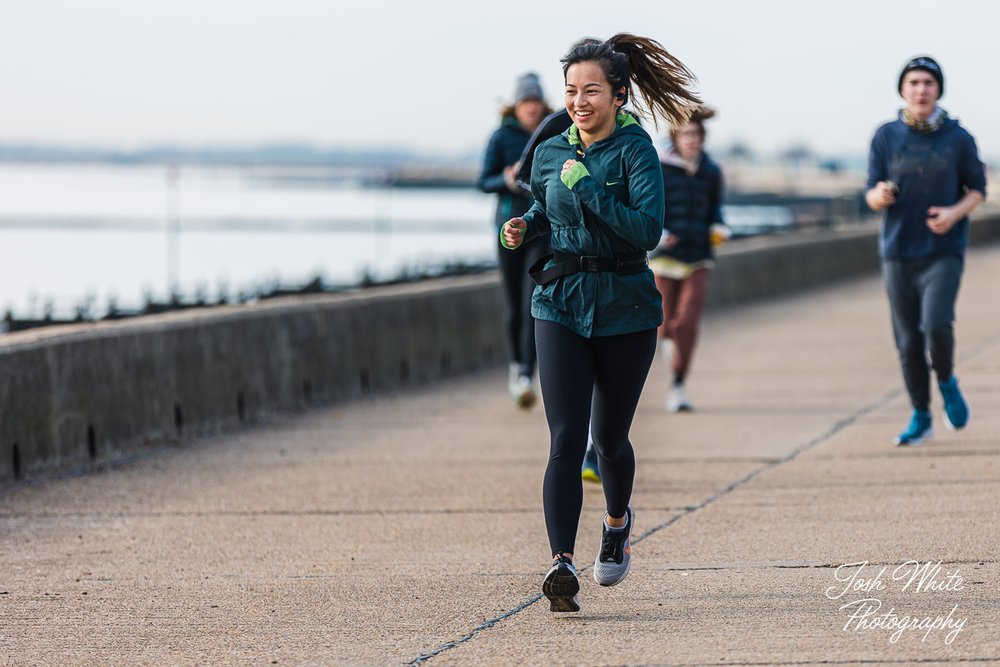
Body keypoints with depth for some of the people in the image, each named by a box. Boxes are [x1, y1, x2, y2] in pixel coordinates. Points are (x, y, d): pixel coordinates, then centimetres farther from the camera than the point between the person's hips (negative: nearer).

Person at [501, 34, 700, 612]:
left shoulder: (636, 151, -9)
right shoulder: (551, 154, 6)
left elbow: (648, 228, -22)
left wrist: (586, 186, -23)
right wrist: (525, 228, 4)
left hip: (625, 310, -2)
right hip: (561, 307, 2)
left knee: (610, 438, 12)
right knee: (566, 438, -12)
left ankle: (618, 520, 44)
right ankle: (563, 564, -21)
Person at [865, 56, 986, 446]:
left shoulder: (958, 138, -1)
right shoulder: (886, 137, 2)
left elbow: (977, 189, 7)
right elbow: (872, 197, 3)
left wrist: (955, 212, -13)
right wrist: (881, 195, -22)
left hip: (943, 251, -2)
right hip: (898, 252, 2)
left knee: (936, 325, -20)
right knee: (908, 339, 3)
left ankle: (947, 380, 10)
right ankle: (920, 417, 18)